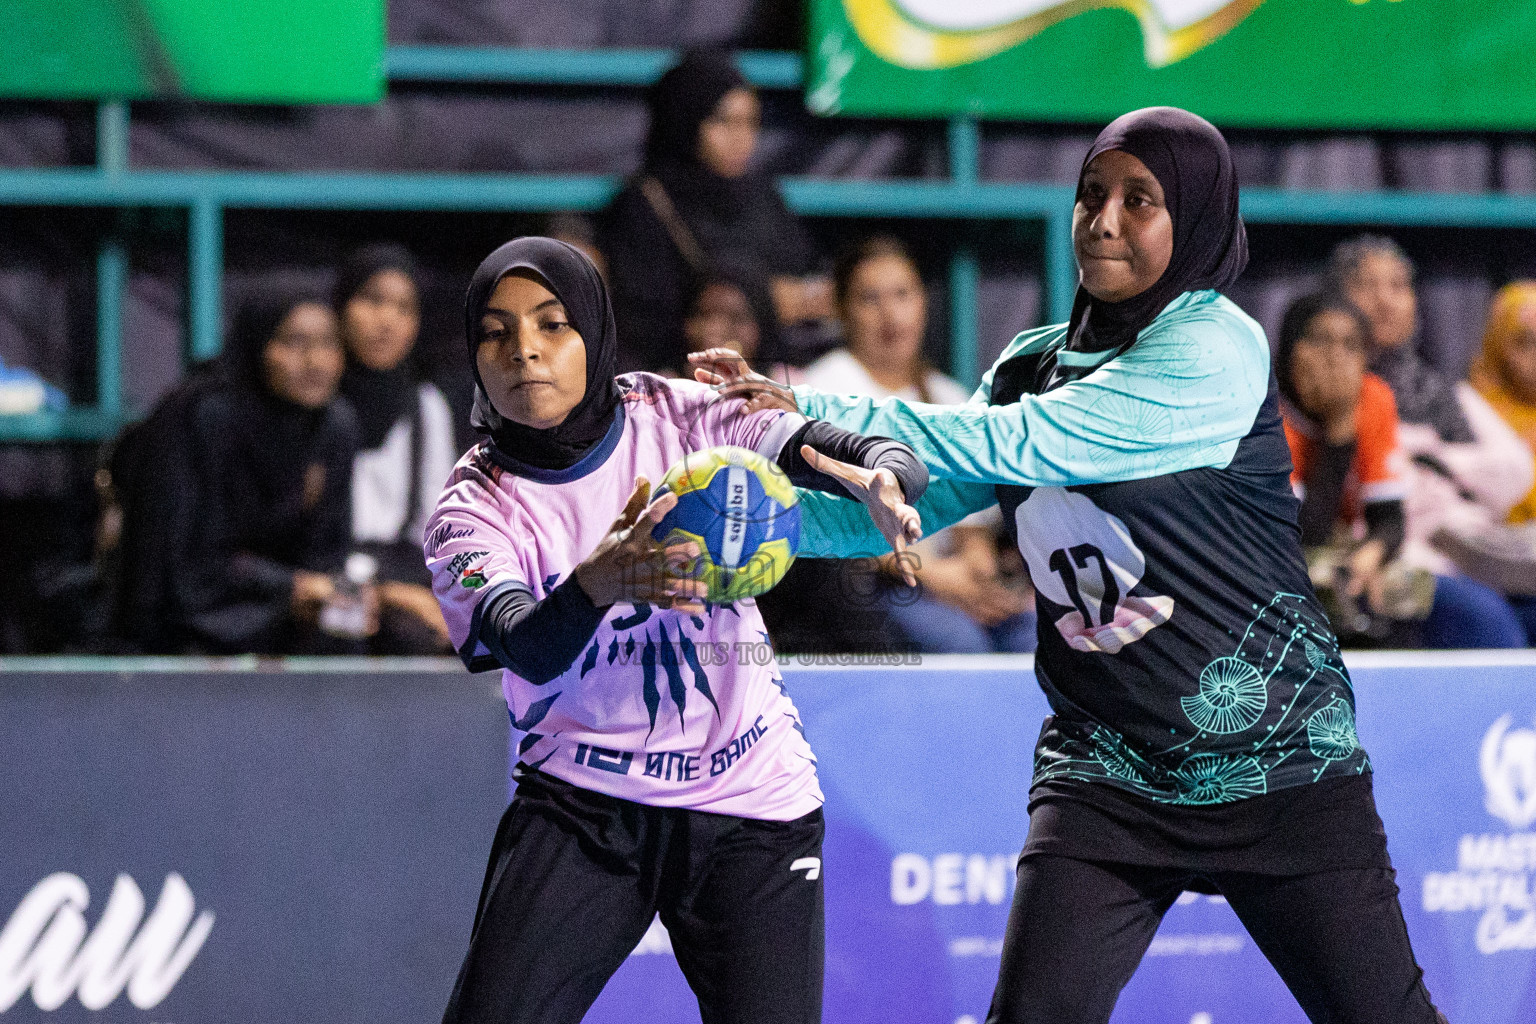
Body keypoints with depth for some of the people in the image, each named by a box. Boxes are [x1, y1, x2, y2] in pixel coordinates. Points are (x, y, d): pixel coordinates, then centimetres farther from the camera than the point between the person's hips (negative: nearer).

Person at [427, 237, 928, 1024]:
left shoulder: (677, 416, -3)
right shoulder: (472, 509, -7)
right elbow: (530, 648, -27)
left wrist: (883, 480, -38)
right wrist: (596, 584, -49)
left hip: (752, 809, 1)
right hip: (578, 807, 0)